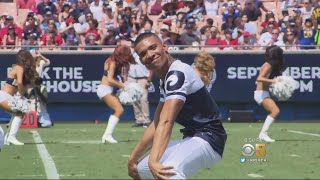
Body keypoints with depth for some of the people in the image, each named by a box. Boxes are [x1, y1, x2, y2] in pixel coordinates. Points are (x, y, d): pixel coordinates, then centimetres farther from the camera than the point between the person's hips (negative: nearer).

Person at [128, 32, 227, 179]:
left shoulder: (178, 73, -19)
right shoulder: (165, 79, 13)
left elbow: (166, 122, -32)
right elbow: (156, 124, 17)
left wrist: (153, 161, -42)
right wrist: (133, 159, 14)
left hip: (208, 140, -11)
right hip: (191, 139, 11)